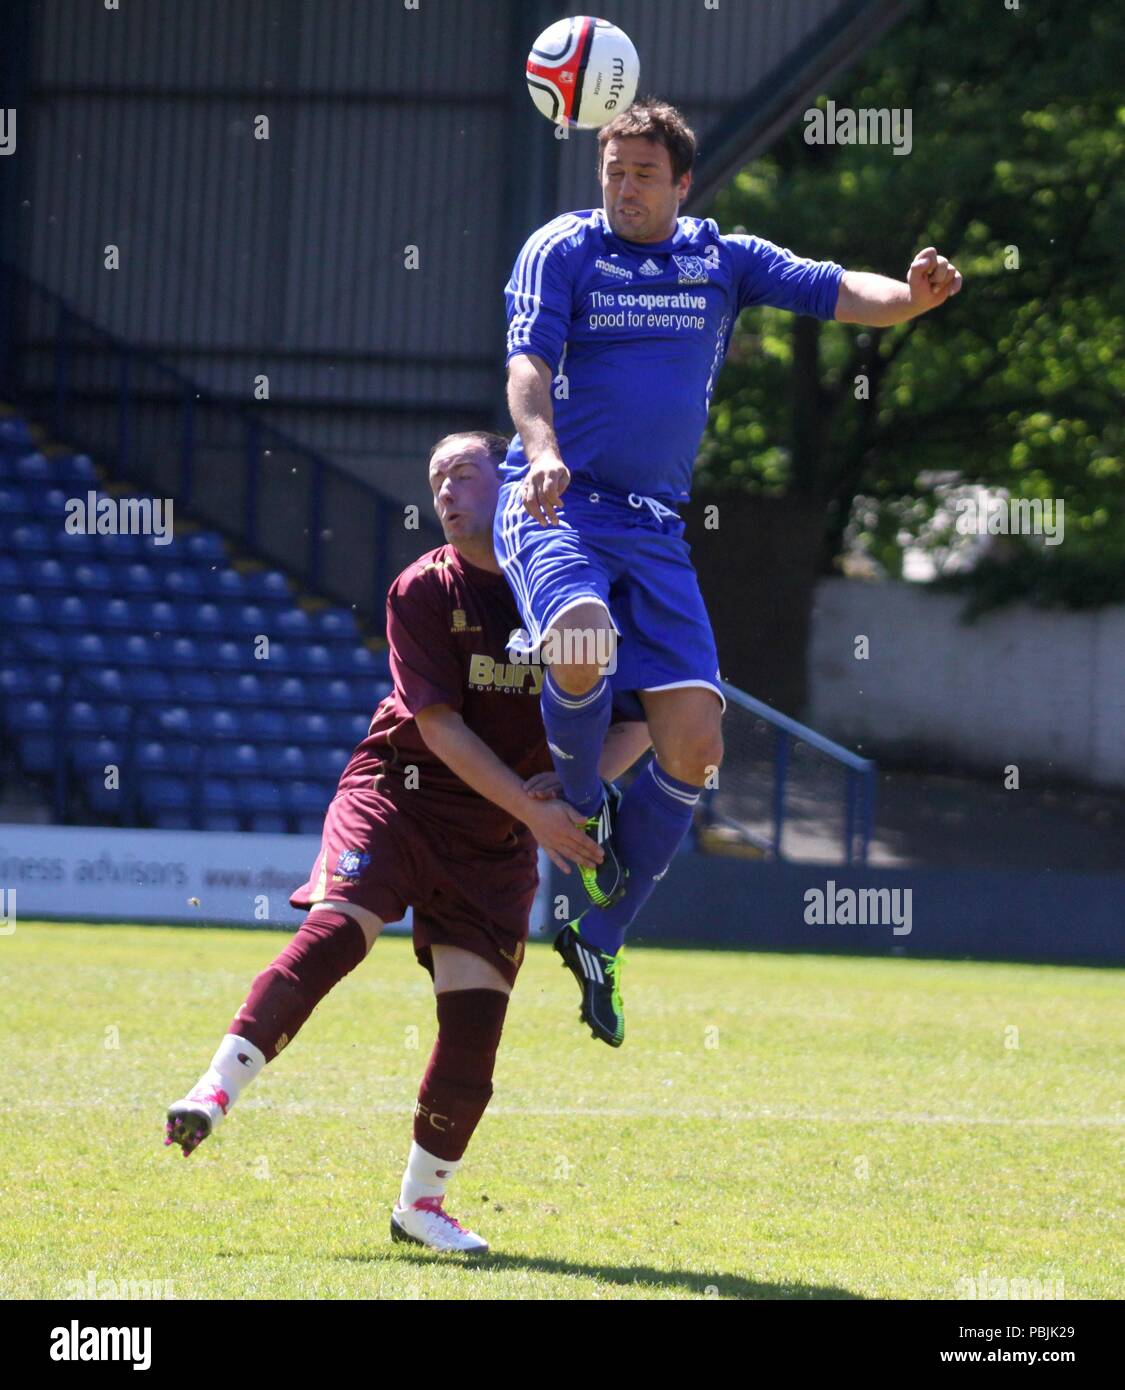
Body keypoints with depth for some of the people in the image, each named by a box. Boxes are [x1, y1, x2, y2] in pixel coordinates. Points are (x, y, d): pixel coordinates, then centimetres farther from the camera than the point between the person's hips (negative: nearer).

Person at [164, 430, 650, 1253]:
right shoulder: (422, 591, -6)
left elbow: (638, 721, 2)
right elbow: (440, 727, -13)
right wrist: (534, 808, -23)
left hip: (497, 840, 2)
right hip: (397, 794, -2)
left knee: (475, 1017, -5)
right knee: (336, 931, -27)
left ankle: (421, 1203, 10)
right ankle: (217, 1091, -27)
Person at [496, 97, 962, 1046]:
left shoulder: (724, 260, 12)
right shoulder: (562, 250, 2)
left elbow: (840, 293, 2)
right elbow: (528, 365, -12)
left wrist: (914, 293, -20)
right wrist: (544, 454, -32)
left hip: (655, 528, 4)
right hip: (556, 505, -4)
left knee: (694, 740, -7)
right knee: (584, 637, -37)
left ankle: (599, 939, 11)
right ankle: (581, 803, -5)